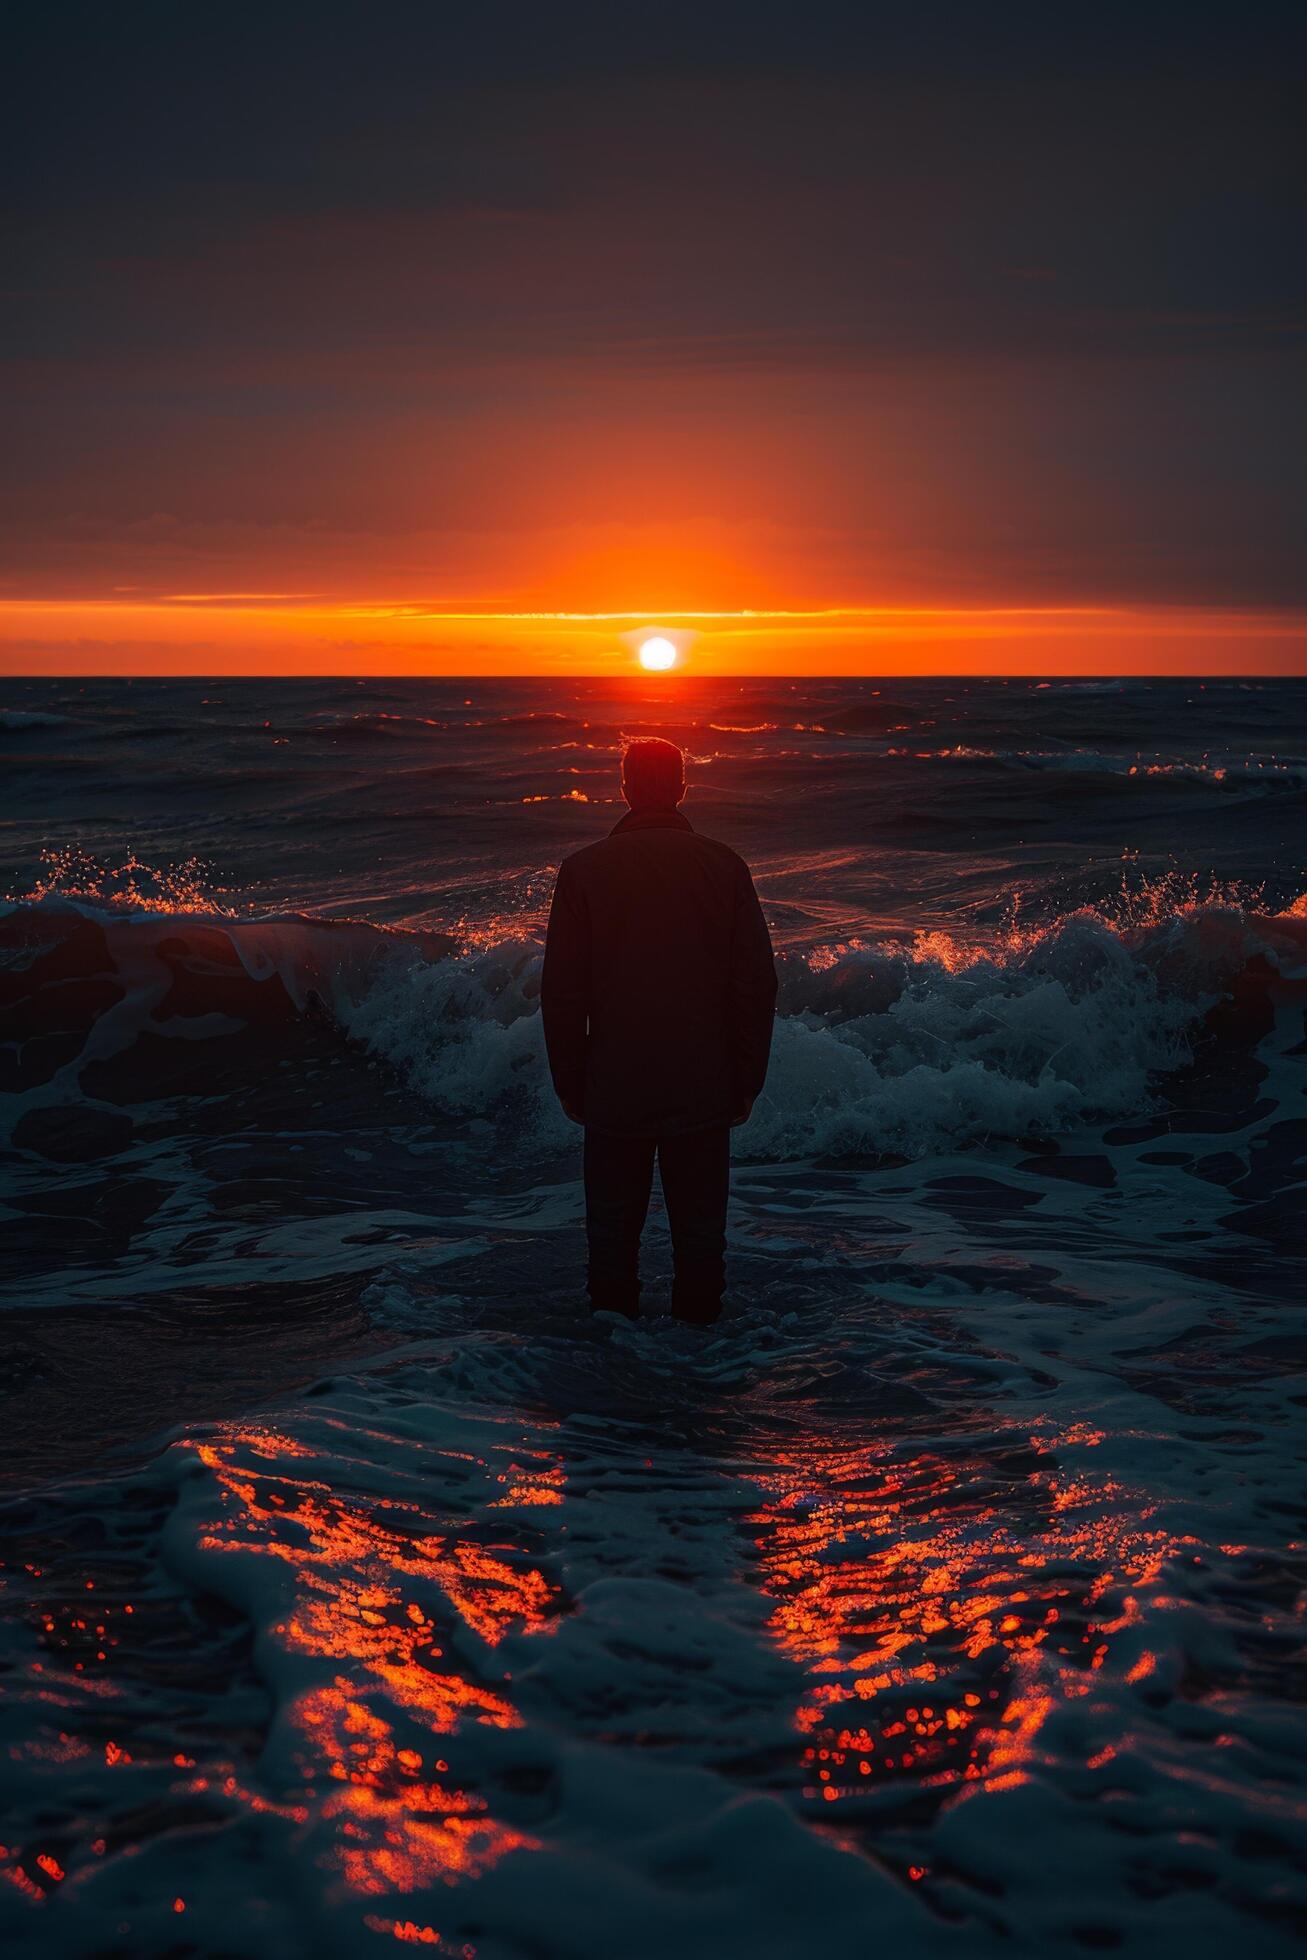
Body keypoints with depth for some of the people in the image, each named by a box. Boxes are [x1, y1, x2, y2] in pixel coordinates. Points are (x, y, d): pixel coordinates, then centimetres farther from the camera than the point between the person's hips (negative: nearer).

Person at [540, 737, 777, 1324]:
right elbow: (757, 984, 0)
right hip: (704, 1090, 1)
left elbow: (562, 990, -3)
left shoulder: (585, 868, -5)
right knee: (699, 1226, 10)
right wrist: (746, 1080, 8)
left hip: (615, 1088, -1)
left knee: (612, 1229, 11)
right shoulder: (723, 866, -2)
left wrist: (569, 1082, 7)